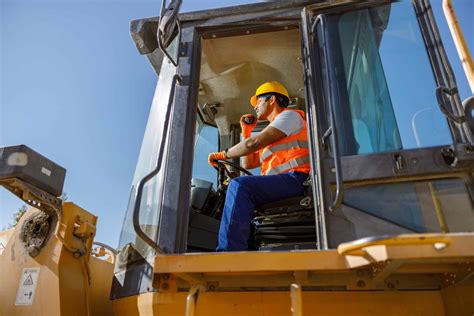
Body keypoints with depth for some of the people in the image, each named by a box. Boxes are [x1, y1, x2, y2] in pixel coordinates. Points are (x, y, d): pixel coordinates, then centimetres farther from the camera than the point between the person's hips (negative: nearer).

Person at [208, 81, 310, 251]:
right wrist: (246, 131, 27)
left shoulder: (290, 115, 6)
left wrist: (223, 154, 1)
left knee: (239, 185, -27)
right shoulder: (272, 134, 34)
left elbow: (254, 143, -8)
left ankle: (229, 250, -35)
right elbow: (247, 164, 27)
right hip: (276, 186, 10)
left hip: (295, 179, -9)